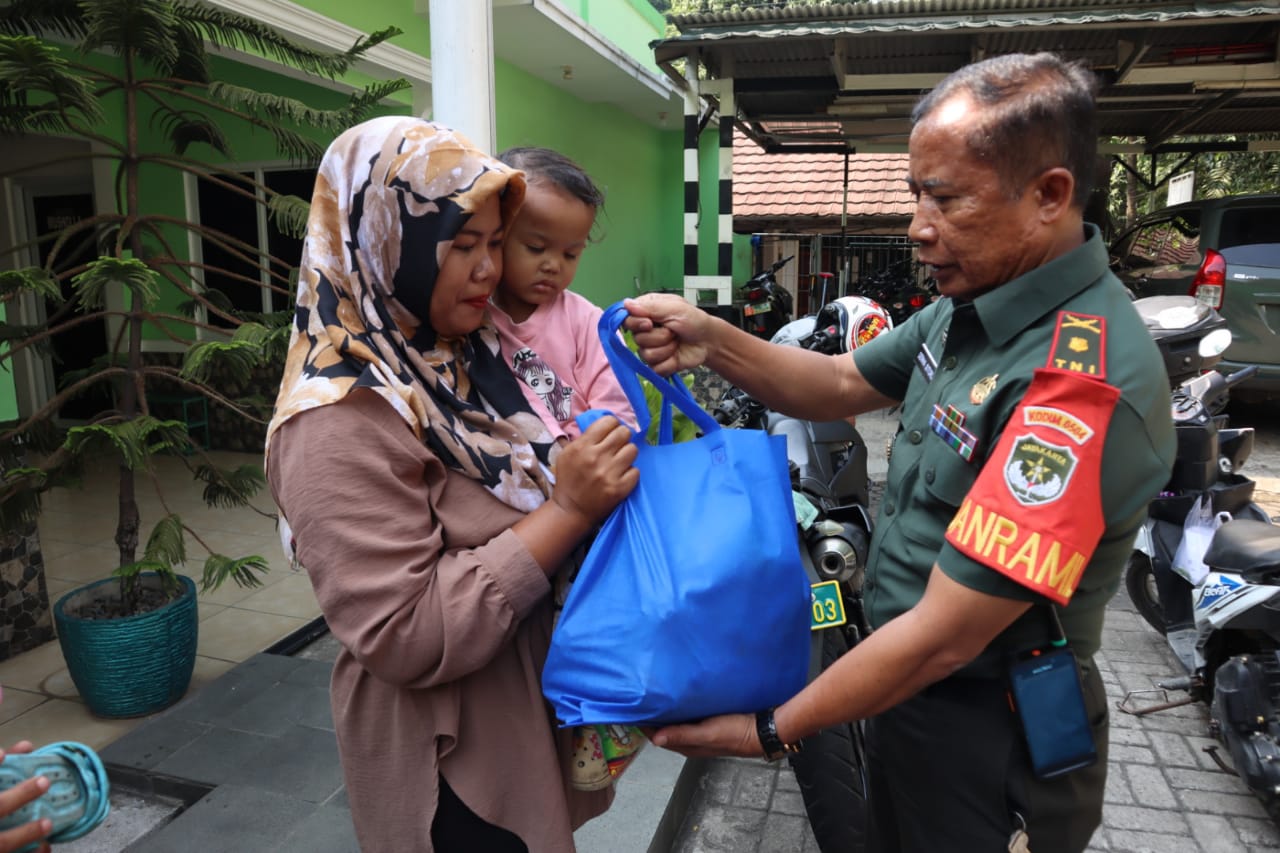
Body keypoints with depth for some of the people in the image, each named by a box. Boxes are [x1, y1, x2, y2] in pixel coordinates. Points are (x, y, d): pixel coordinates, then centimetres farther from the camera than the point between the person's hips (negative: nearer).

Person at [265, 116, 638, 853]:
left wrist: (600, 474, -6)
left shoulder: (469, 357, 1)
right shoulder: (343, 421, -25)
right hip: (451, 762, -7)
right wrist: (567, 511, -30)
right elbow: (406, 640, -28)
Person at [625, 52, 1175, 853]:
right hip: (908, 691, 8)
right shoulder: (973, 305, -4)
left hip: (989, 746, -7)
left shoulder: (1082, 382, -31)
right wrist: (712, 340, -11)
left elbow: (942, 637, -29)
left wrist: (771, 730, -19)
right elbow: (840, 384, 6)